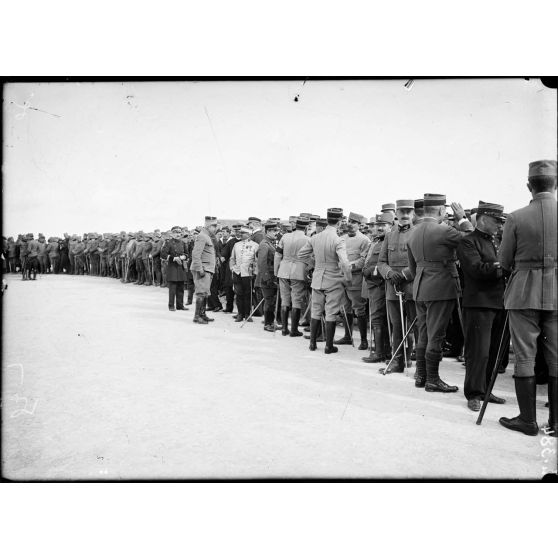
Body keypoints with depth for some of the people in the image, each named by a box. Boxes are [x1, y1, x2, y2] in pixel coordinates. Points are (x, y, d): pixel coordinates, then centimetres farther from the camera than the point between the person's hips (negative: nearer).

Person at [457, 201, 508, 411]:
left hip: (499, 303, 8)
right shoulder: (467, 242, -6)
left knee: (494, 351, 13)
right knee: (479, 352, -6)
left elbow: (502, 270, 17)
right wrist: (502, 266, -18)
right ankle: (474, 394, 3)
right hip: (479, 303, -8)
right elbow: (477, 269, -19)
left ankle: (485, 390, 24)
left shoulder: (497, 242, 21)